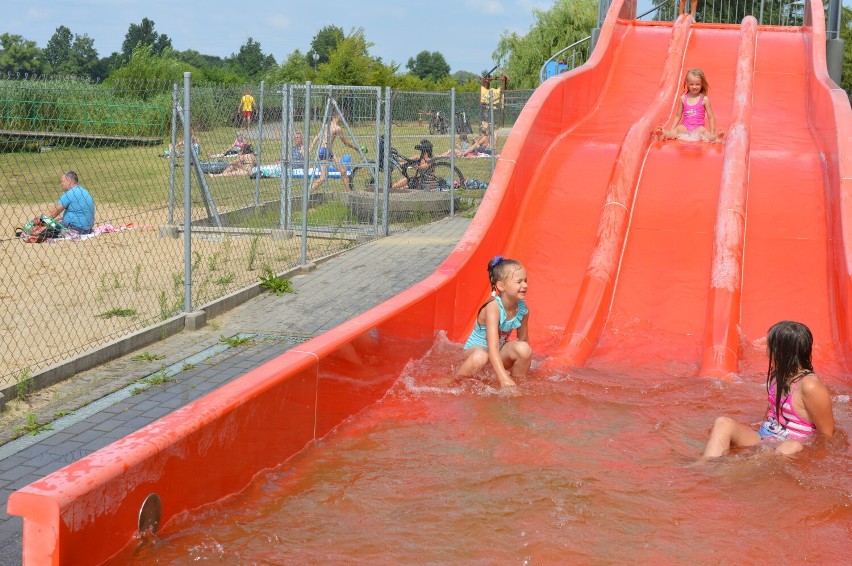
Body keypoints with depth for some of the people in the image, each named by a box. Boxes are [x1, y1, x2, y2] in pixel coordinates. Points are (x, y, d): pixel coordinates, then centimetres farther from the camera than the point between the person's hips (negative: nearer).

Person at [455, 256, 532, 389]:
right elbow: (492, 348, -37)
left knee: (524, 348, -26)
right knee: (480, 358, -41)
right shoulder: (493, 308, -30)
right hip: (477, 348, -5)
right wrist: (504, 379, -46)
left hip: (501, 350, 5)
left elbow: (523, 340, 5)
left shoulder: (522, 308, -11)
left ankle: (518, 382, -2)